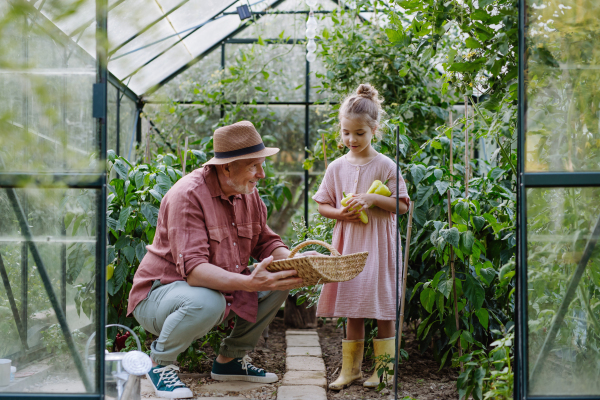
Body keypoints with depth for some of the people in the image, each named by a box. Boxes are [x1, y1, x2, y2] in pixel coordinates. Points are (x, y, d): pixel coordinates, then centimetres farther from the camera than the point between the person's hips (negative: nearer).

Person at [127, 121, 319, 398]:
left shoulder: (248, 193, 1)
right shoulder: (188, 195, -26)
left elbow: (266, 243, 5)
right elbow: (193, 269, -34)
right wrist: (248, 284, -48)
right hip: (161, 293, -8)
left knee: (283, 279, -5)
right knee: (206, 301, -40)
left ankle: (230, 360, 9)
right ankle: (159, 363, -8)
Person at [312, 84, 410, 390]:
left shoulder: (385, 166, -4)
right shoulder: (337, 167, 5)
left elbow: (402, 205, -4)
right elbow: (322, 205, 11)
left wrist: (373, 198, -18)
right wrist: (340, 213, -9)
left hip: (378, 242, -3)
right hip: (348, 243, 3)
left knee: (383, 307, 2)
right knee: (352, 308, 8)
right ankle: (350, 367, 17)